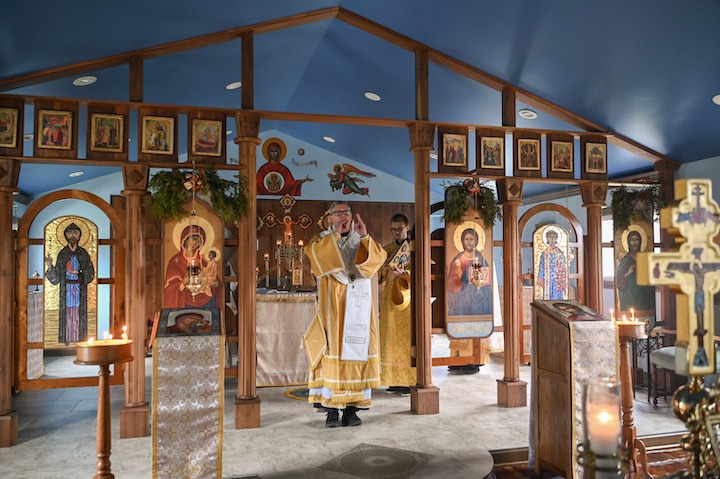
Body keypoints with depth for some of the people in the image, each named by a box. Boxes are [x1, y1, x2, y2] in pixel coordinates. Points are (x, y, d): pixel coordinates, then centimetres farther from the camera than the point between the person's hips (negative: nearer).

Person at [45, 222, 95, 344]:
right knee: (67, 311, 0)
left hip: (80, 288, 0)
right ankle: (66, 338, 6)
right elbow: (56, 277, 3)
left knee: (78, 312, 0)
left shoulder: (84, 253, 3)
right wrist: (50, 267, -13)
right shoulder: (62, 254, 3)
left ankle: (79, 338, 6)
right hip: (66, 288, 0)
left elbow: (90, 273, 1)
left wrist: (78, 272, -14)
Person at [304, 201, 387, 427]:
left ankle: (351, 408, 8)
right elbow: (312, 252, -14)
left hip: (358, 309, 2)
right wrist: (335, 234, -11)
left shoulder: (363, 243, 16)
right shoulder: (323, 241, 10)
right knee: (332, 353, -5)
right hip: (332, 308, -2)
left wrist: (365, 236, -12)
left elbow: (379, 257, -3)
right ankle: (332, 410, 1)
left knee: (355, 353, 1)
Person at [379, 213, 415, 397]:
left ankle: (410, 381, 0)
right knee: (391, 338, 2)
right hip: (390, 298, 4)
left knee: (408, 338, -5)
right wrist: (385, 269, -12)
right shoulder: (386, 249, 13)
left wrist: (403, 273, -22)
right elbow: (379, 276, 11)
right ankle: (396, 380, 8)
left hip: (408, 298, -4)